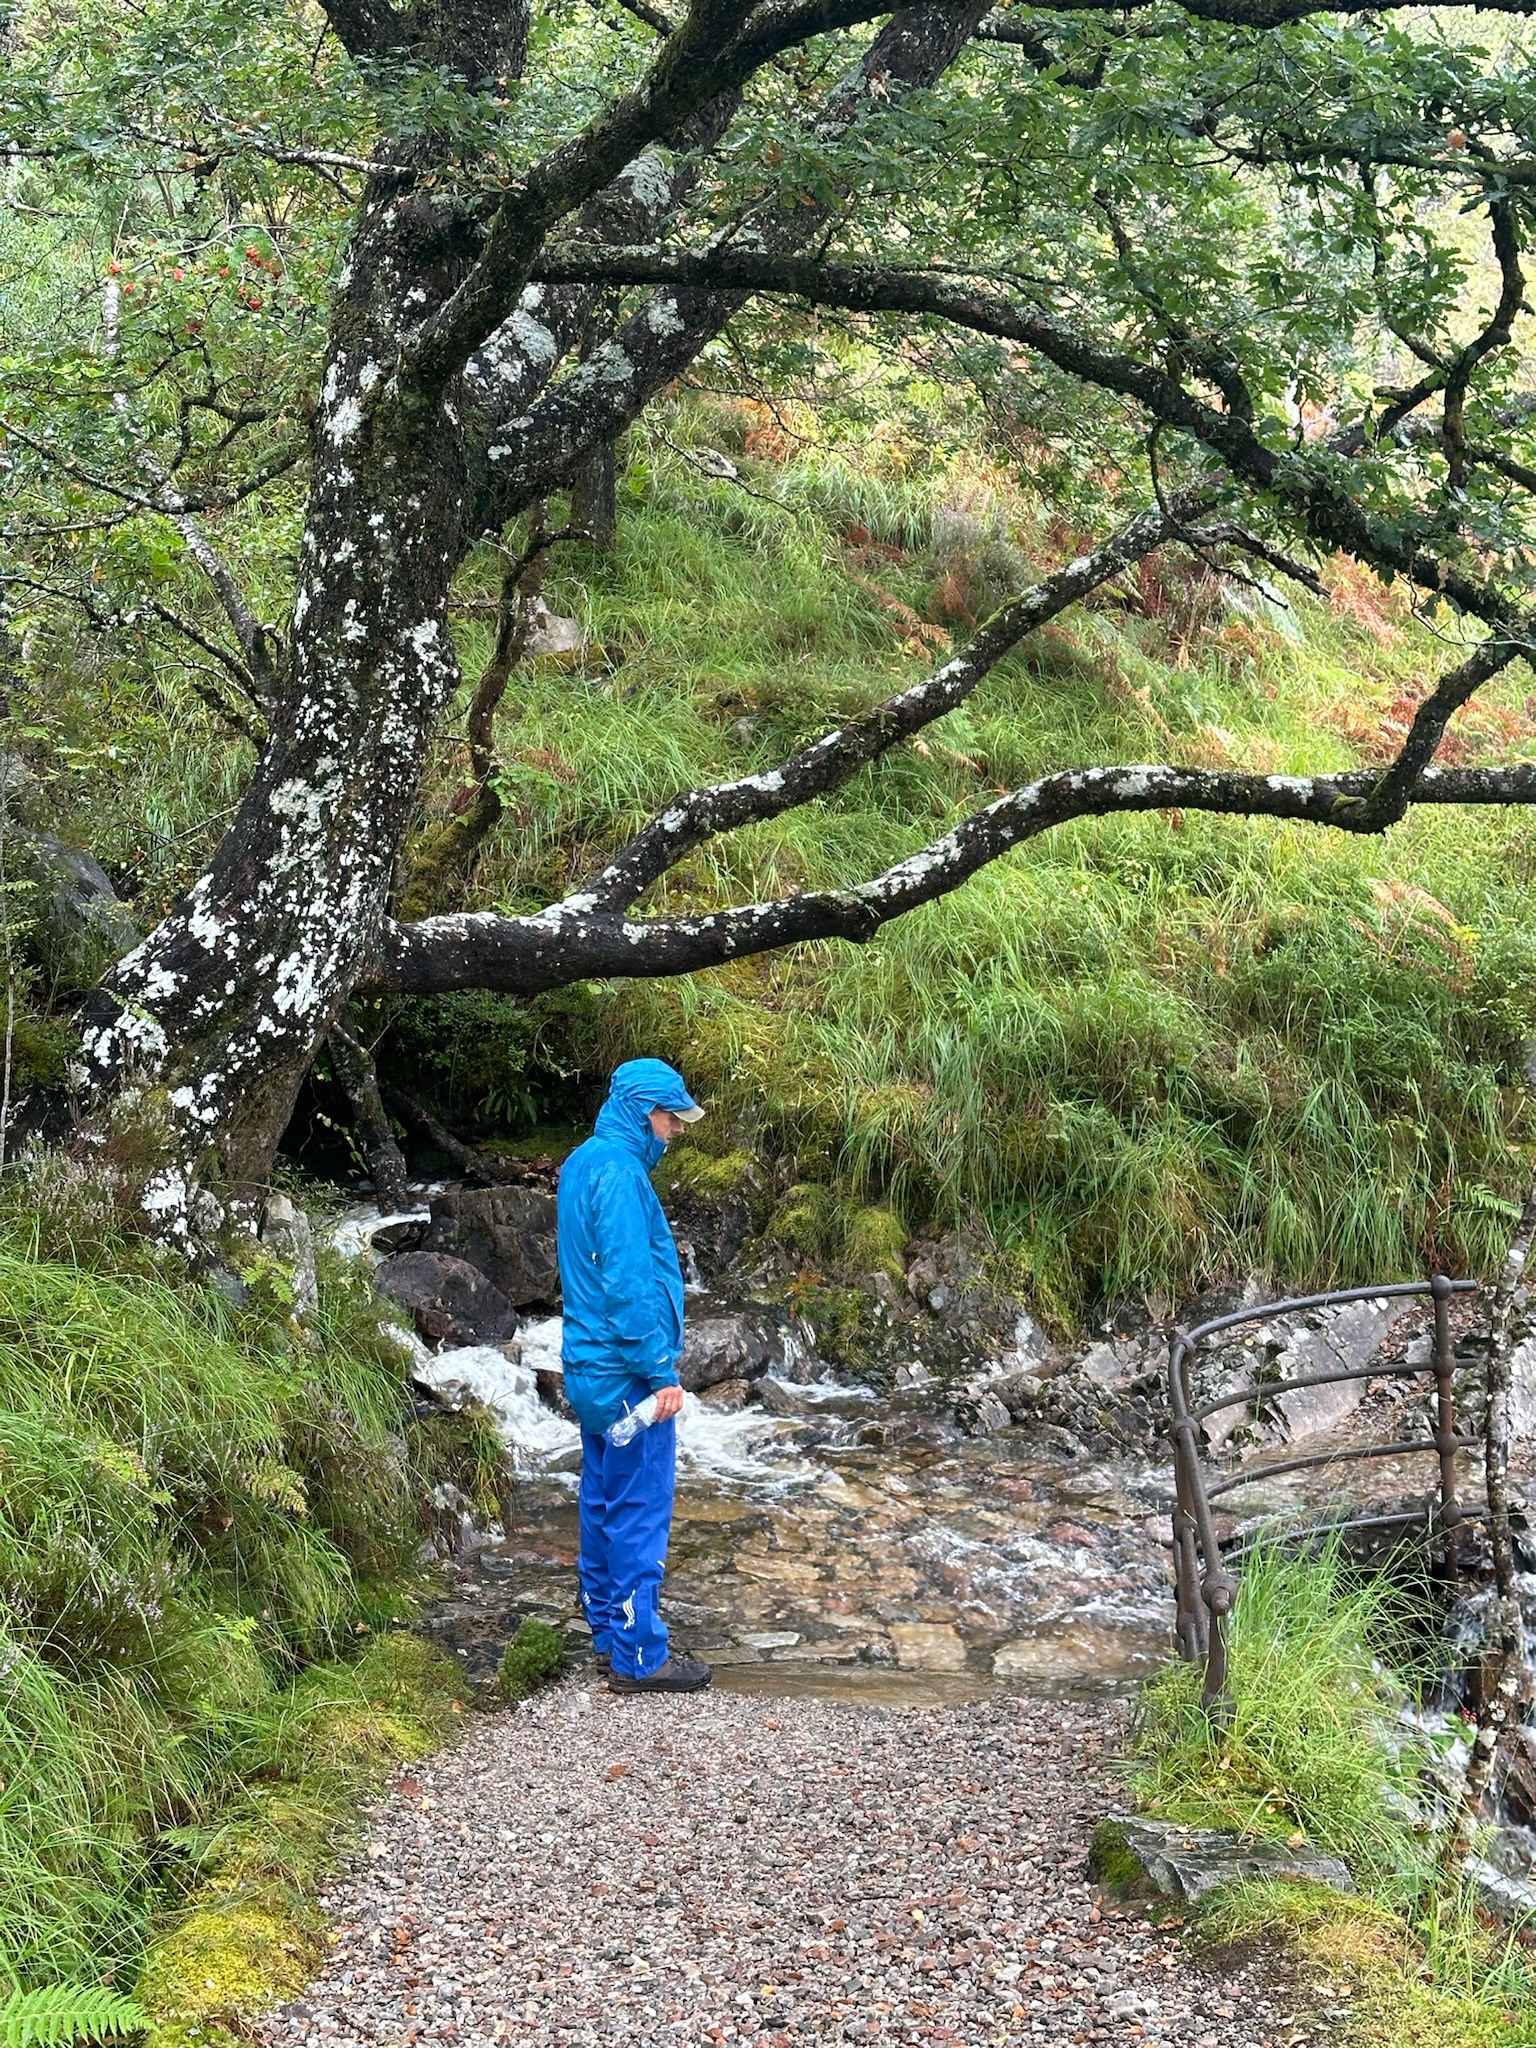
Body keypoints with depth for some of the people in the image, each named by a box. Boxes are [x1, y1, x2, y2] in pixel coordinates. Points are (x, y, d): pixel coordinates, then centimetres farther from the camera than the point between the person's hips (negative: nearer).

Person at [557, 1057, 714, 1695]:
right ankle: (638, 1657, 2)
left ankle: (608, 1630, 27)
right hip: (626, 1374, -10)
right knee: (640, 1511, -4)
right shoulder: (619, 1173, -20)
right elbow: (629, 1282, -24)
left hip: (589, 1366, 10)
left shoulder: (583, 1161, 12)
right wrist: (661, 1371, -20)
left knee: (605, 1500, 17)